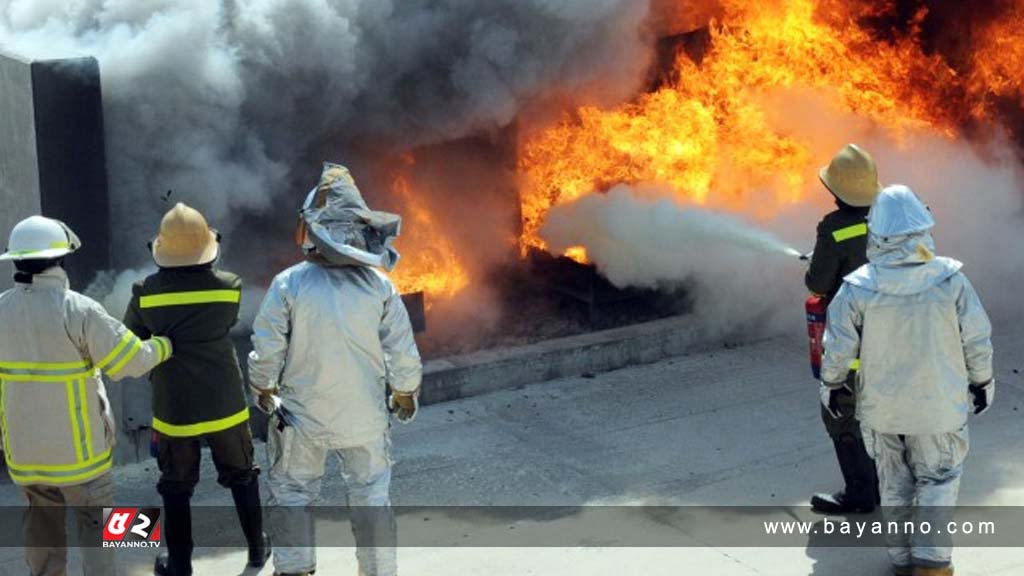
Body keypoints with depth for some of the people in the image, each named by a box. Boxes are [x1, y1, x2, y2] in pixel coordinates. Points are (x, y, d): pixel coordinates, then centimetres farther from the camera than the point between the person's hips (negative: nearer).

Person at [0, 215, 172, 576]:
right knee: (95, 522, 8)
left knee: (42, 523, 18)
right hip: (76, 446, -5)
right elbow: (132, 362, -18)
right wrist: (167, 345, 0)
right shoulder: (78, 310, -20)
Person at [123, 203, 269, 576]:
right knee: (242, 478, 20)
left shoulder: (147, 292, -12)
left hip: (174, 409, -1)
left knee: (176, 488, 15)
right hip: (225, 405, 1)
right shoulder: (229, 287, -11)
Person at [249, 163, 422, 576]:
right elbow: (403, 353, -7)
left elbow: (266, 350, -10)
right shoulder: (379, 286, -11)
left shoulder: (289, 284, -16)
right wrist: (405, 395, 11)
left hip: (303, 417, -1)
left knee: (292, 494, 18)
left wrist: (264, 389, 10)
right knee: (371, 499, 16)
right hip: (364, 418, 1)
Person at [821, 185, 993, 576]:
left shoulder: (857, 287, -17)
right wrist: (982, 382, 9)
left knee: (895, 483, 19)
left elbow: (838, 348, -9)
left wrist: (832, 383, 9)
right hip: (938, 404, -1)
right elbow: (977, 341, -8)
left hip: (881, 405, 1)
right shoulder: (950, 280, -17)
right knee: (938, 478, 17)